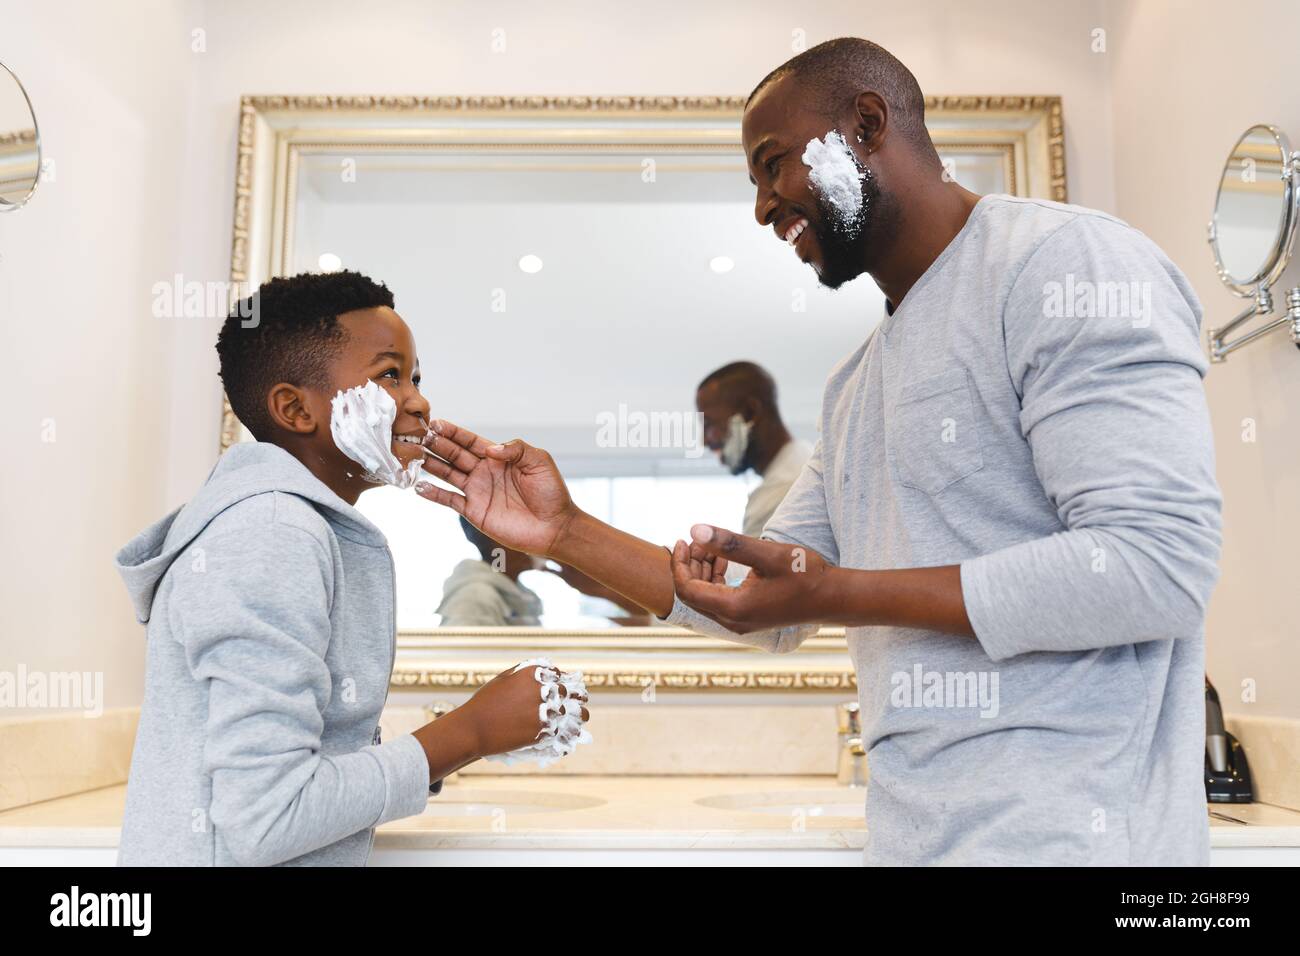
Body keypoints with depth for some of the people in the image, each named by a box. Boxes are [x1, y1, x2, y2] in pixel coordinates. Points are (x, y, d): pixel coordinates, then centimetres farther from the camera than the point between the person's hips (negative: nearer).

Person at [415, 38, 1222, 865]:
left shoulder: (1064, 261, -11)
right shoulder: (856, 388, 14)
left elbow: (1162, 564, -20)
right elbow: (769, 609, 14)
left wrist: (844, 596, -20)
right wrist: (565, 533, 5)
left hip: (1065, 832, -8)